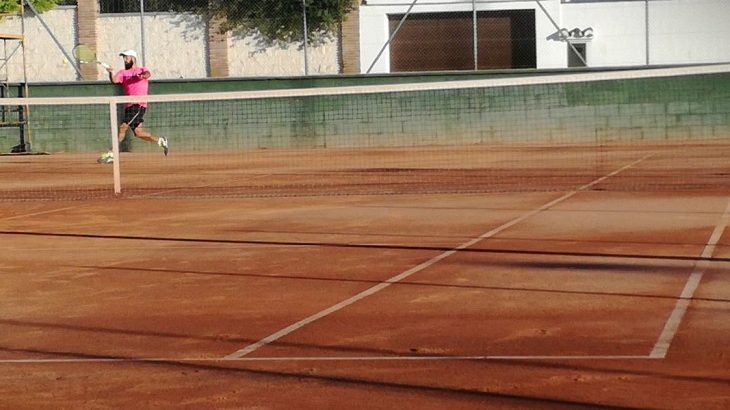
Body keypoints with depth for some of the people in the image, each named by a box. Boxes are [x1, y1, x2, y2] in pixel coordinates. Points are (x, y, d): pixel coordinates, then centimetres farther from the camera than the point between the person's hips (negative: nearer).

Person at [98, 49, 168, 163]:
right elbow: (114, 80, -3)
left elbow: (148, 74, -20)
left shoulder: (142, 69, 5)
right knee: (138, 132, 7)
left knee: (122, 127, -15)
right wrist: (111, 73, -23)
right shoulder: (123, 73, 16)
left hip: (139, 105, -6)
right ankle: (160, 141, 25)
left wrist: (144, 75, -43)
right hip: (128, 106, 6)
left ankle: (111, 155, -14)